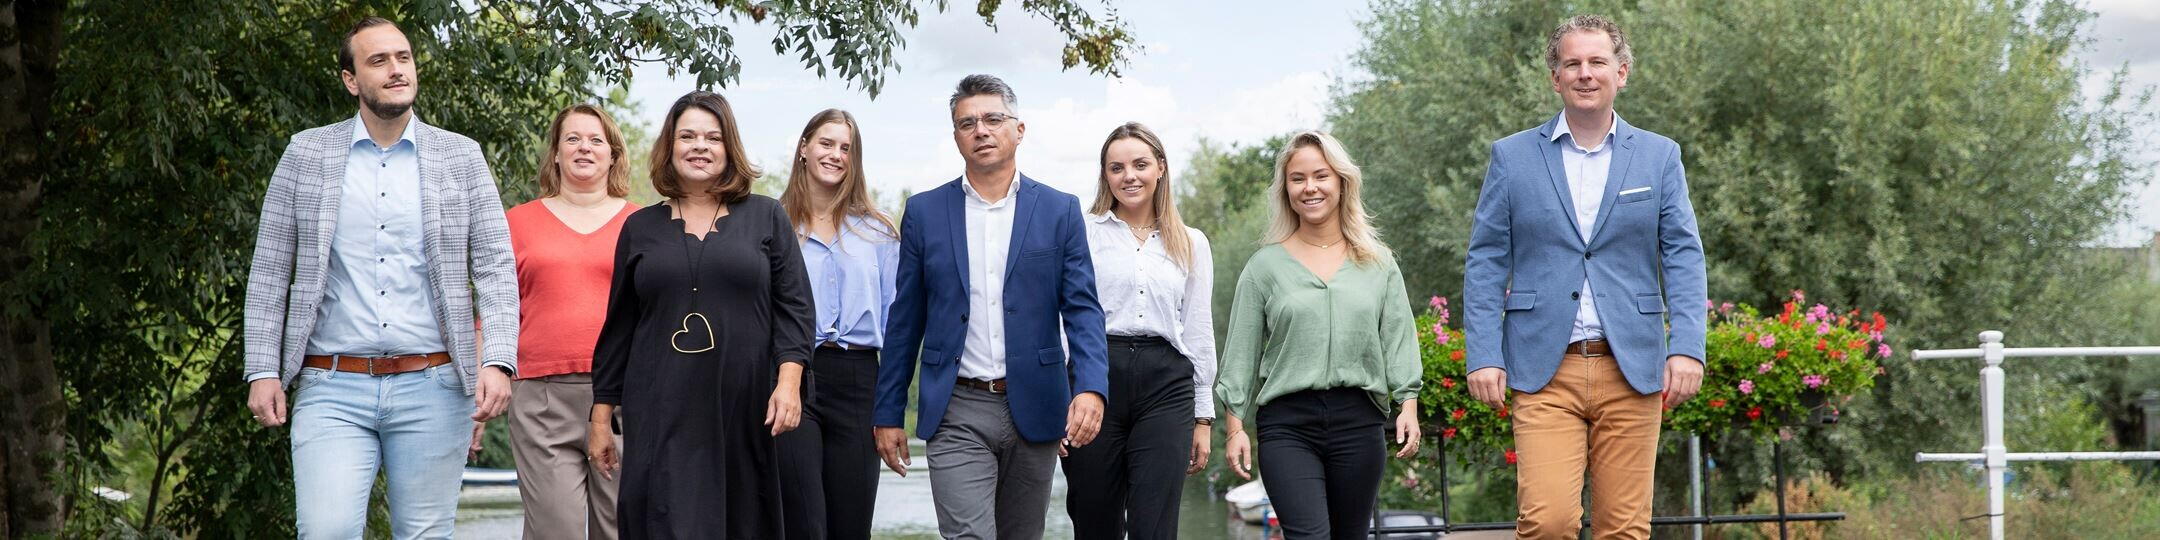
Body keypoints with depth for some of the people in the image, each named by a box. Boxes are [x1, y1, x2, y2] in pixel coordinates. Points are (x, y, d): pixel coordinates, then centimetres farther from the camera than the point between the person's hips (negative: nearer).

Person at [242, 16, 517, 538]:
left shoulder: (461, 157, 7)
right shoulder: (306, 153, 7)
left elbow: (494, 267, 3)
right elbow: (270, 271, 8)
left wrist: (498, 361, -11)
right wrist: (262, 371, 0)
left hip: (432, 388, 1)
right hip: (333, 389, -1)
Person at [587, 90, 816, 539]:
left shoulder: (766, 218, 9)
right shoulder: (640, 227, 13)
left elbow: (793, 306, 4)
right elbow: (618, 328, 14)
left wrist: (788, 380, -10)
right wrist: (601, 416, 11)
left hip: (746, 416, 0)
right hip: (662, 418, 0)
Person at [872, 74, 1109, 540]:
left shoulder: (1059, 211, 5)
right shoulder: (924, 213, 6)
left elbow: (1082, 309, -1)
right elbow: (905, 320, 9)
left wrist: (1090, 388, -18)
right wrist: (888, 413, 7)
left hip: (1033, 411, 1)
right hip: (958, 415, -1)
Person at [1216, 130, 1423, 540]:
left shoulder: (1378, 263, 11)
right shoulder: (1265, 266, 7)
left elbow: (1398, 338, 9)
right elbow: (1240, 353, 7)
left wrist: (1408, 404, -3)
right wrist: (1235, 425, 1)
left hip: (1359, 418, 2)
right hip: (1287, 424, -2)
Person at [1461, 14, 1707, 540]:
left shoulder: (1659, 156, 10)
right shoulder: (1512, 156, 7)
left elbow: (1683, 257, 6)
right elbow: (1485, 262, 5)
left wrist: (1687, 347, -7)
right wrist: (1483, 356, -5)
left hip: (1631, 370, 1)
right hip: (1544, 371, -1)